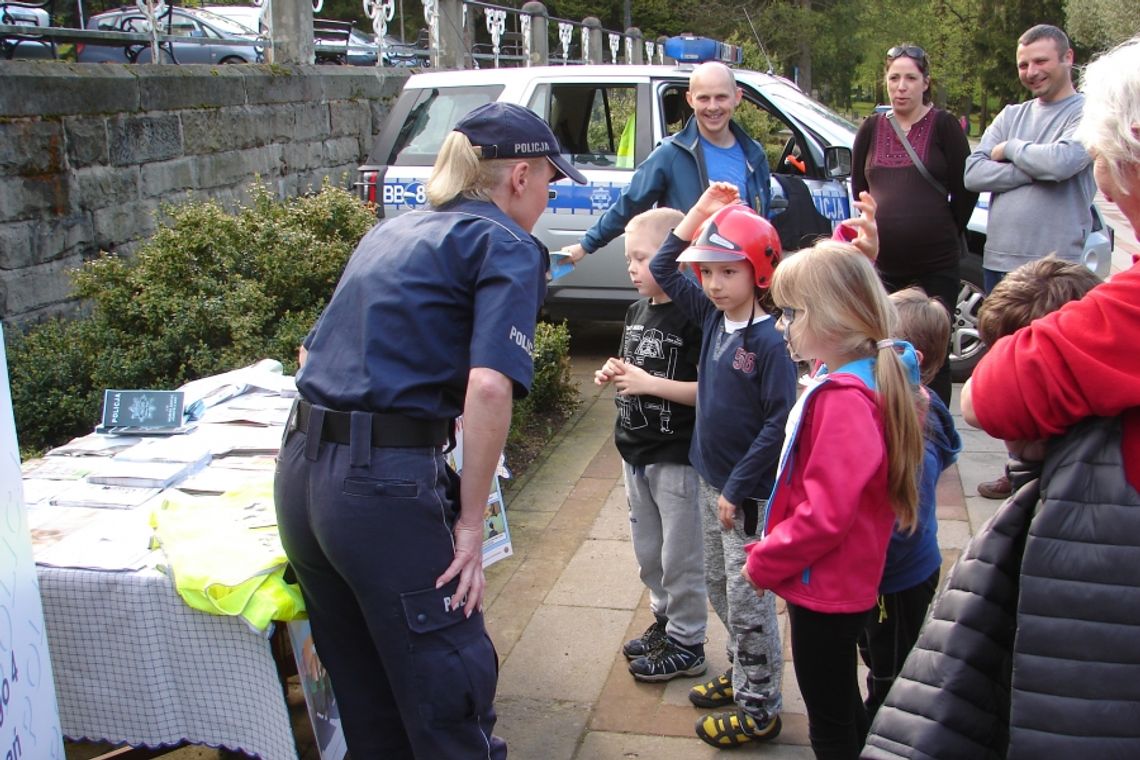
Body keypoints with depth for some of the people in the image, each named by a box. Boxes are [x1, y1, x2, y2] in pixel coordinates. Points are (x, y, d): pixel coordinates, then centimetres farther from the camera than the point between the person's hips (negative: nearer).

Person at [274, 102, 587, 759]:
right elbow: (489, 387, -18)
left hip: (299, 470, 8)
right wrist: (471, 523, -11)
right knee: (451, 692, 5)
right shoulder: (507, 245, -3)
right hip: (387, 483, -8)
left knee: (365, 695, 22)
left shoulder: (392, 232, 20)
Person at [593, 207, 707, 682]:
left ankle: (687, 645, 19)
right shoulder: (636, 312, 8)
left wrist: (650, 383, -24)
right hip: (635, 451, 8)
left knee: (680, 555, 5)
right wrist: (614, 373, 0)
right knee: (648, 550, 20)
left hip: (677, 457, -8)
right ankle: (664, 621, 38)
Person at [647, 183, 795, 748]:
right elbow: (663, 268, 12)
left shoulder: (769, 342, -20)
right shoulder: (712, 319, 2)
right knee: (719, 586, 20)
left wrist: (738, 488, -19)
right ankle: (742, 674, 39)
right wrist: (702, 208, 5)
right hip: (711, 481, 8)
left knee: (748, 600, 3)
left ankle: (761, 707, 17)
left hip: (749, 493, -8)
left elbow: (780, 423, -21)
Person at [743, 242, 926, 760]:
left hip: (824, 587, -9)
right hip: (838, 583, 9)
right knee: (842, 707, 26)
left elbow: (826, 514, -28)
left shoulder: (844, 399, -27)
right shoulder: (869, 376, 3)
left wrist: (764, 562, -17)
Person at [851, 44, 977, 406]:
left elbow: (966, 188, 0)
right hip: (883, 263, 3)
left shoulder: (943, 125, -1)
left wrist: (945, 233, 8)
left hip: (936, 264, -3)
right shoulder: (871, 129, 9)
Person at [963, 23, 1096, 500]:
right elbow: (973, 174, 1)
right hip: (1000, 262, 7)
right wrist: (1037, 169, -10)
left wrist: (1009, 151, -5)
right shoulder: (1011, 116, 15)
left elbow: (1061, 161, -22)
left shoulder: (1087, 113, -3)